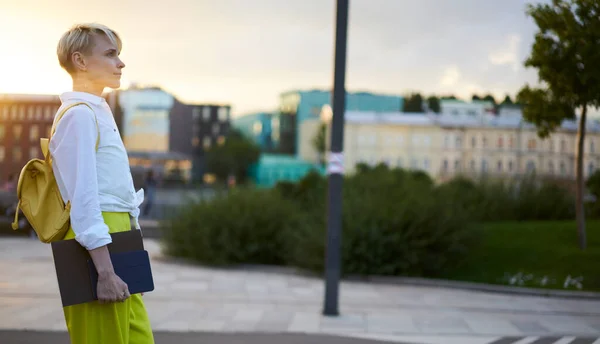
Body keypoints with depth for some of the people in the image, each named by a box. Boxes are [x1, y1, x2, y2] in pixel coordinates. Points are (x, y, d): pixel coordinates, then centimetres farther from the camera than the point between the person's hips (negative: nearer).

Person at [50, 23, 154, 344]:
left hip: (118, 238, 10)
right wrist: (105, 272, -22)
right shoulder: (79, 114, -9)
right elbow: (82, 197, -17)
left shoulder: (98, 112, 21)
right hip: (97, 244, -10)